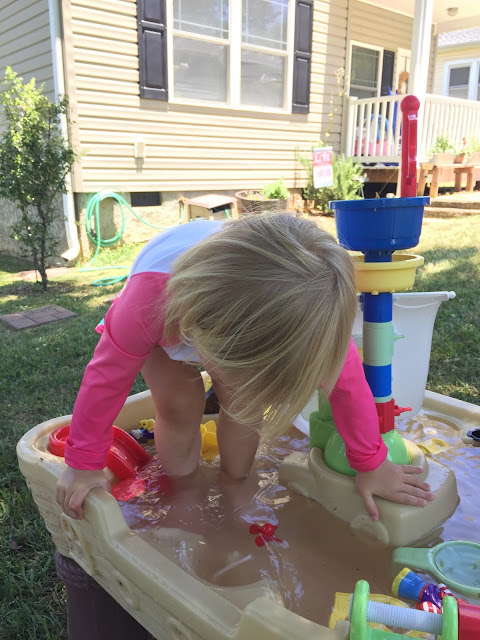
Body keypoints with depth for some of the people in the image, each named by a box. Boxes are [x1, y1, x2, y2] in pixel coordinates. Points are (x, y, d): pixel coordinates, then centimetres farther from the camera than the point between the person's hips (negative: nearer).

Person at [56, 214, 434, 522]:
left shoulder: (316, 308, -42)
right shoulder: (151, 296, -48)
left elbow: (345, 378, -26)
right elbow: (108, 376, -32)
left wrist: (371, 465, -16)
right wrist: (83, 465, -20)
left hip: (239, 323, 2)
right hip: (171, 326, -1)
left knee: (244, 403, -13)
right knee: (179, 408, -15)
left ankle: (235, 483, 16)